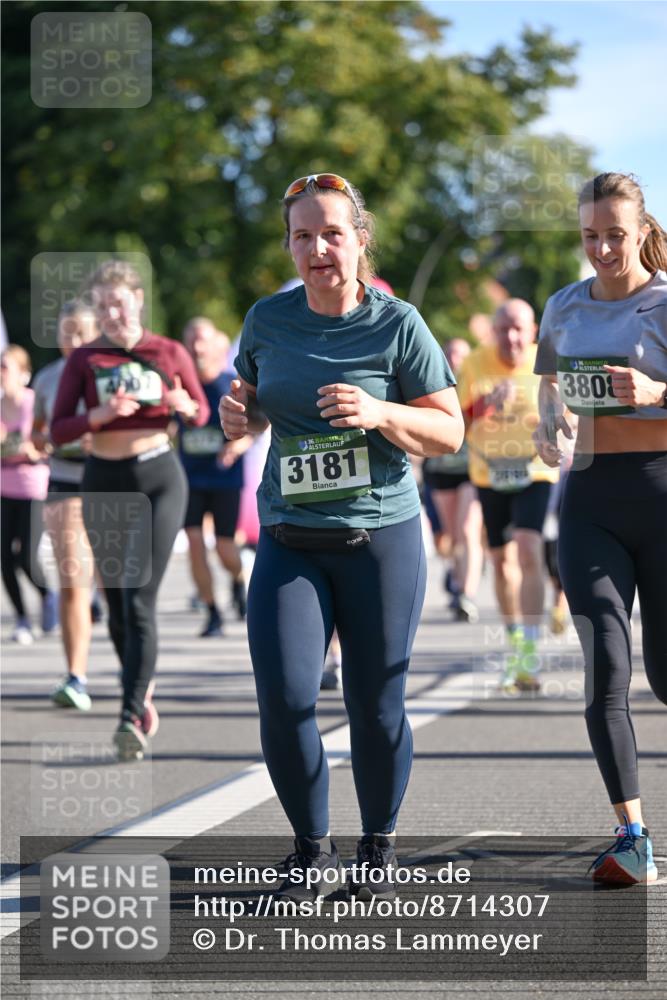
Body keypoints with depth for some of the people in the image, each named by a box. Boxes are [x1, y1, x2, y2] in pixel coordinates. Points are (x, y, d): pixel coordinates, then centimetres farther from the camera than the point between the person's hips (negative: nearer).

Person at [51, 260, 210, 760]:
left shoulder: (170, 353, 1)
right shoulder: (83, 359, 3)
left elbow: (202, 413, 13)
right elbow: (58, 431, -2)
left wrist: (183, 405, -11)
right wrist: (101, 414, -20)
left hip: (159, 479, -2)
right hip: (104, 482, 2)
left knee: (139, 599, -14)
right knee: (117, 604, 9)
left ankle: (132, 717, -21)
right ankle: (143, 690, 31)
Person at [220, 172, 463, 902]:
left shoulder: (396, 324, -5)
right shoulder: (268, 320, 5)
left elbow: (449, 432, -3)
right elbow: (249, 397, 21)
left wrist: (379, 413, -20)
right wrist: (234, 413, -2)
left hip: (382, 538, -2)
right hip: (289, 541, 2)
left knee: (375, 706, 3)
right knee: (283, 698, -10)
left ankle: (378, 848, 24)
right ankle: (311, 848, 10)